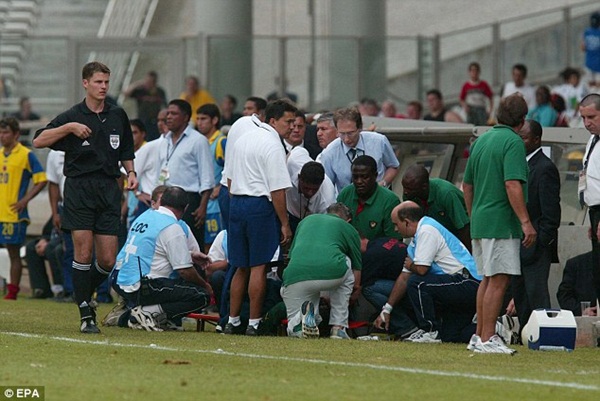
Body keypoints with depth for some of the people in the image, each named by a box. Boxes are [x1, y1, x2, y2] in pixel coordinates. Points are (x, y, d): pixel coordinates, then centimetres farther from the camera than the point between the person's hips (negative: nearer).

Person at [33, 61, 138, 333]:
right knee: (83, 252, -10)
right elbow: (38, 141, -6)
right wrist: (69, 128, -15)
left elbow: (125, 152, 23)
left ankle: (85, 294, 27)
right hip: (79, 188, -3)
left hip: (109, 189, 3)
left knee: (108, 260, -1)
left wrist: (130, 172, 5)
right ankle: (85, 314, -4)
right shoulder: (73, 116, 1)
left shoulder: (117, 116, 12)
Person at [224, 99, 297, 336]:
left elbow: (230, 179, 19)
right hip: (261, 205, -8)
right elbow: (277, 190, -14)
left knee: (241, 267, 14)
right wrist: (285, 224, -10)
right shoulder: (272, 145, -12)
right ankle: (254, 323, -3)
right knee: (259, 267, -3)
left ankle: (232, 321, 15)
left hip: (237, 204, 8)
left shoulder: (242, 140, 15)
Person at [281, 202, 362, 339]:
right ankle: (338, 327, 23)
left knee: (294, 330, 22)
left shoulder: (307, 220, 34)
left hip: (294, 277, 2)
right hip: (331, 272, -2)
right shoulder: (348, 229, 25)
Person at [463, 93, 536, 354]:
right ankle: (487, 339, -11)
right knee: (499, 281, -8)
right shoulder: (513, 142, -11)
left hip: (480, 222, 9)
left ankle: (479, 336, 21)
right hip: (502, 223, -9)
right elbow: (512, 185, -21)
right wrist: (526, 222, -20)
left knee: (488, 280, 17)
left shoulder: (481, 141, 14)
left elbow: (467, 185, 19)